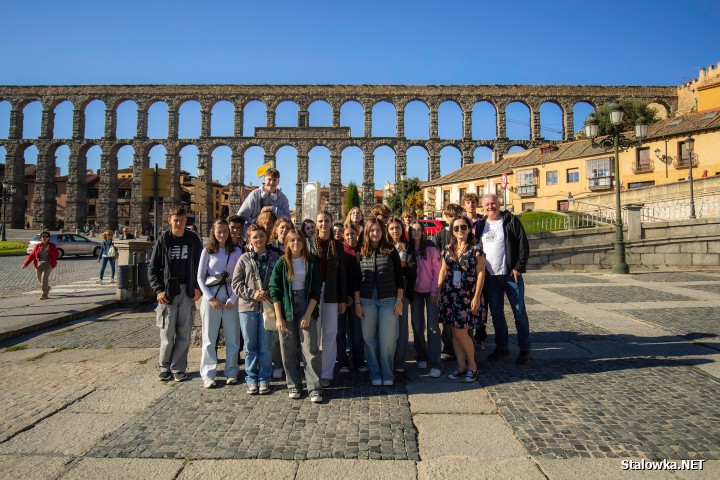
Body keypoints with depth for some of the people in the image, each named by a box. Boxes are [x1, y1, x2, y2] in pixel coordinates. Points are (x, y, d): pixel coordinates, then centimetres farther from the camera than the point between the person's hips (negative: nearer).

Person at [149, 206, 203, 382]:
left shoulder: (193, 239, 4)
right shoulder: (163, 240, 1)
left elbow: (200, 265, 8)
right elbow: (153, 268, 3)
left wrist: (198, 288, -2)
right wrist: (158, 290, -7)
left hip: (188, 291, 1)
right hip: (168, 292, -1)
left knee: (184, 332, 4)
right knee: (167, 332, 2)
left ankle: (178, 368, 14)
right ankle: (164, 366, 19)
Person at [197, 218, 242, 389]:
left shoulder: (236, 252, 4)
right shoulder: (207, 251, 4)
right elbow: (200, 277, 2)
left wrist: (232, 299, -7)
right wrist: (210, 298, -7)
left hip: (230, 296, 1)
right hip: (210, 295, 0)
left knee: (232, 336, 3)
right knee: (209, 337, 3)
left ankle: (232, 372, 14)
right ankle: (208, 375, 11)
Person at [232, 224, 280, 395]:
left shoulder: (275, 258, 1)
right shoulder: (244, 259, 3)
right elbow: (236, 283, 1)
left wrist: (270, 295, -11)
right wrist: (252, 293, -12)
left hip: (268, 306, 0)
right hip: (247, 307, 1)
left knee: (265, 346, 6)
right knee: (250, 346, 9)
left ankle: (264, 379, 20)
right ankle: (251, 380, 22)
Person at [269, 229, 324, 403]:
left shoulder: (311, 263, 3)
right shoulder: (281, 263, 2)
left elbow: (316, 290, 0)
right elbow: (275, 290, -1)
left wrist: (308, 314, -8)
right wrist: (278, 317, -7)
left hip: (306, 309, 0)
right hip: (286, 310, 1)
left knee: (311, 349, -5)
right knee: (289, 350, 6)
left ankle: (315, 389, 3)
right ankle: (293, 386, 20)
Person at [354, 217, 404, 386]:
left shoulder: (391, 251, 3)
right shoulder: (361, 253, 5)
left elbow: (399, 277, 4)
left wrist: (399, 300, -2)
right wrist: (357, 303, 1)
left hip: (388, 300, -1)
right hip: (367, 301, 1)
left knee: (387, 339, 0)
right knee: (369, 338, 5)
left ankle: (387, 374, 15)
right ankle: (375, 374, 19)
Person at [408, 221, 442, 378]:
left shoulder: (430, 248, -7)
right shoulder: (408, 249, 6)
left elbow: (437, 271, -7)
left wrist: (435, 291, -12)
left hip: (430, 291, -4)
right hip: (415, 291, 4)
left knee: (432, 326, -6)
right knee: (417, 325, 7)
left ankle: (435, 363, -1)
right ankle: (421, 357, 23)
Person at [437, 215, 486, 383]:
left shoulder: (475, 249, -5)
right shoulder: (448, 249, 9)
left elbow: (481, 273, -7)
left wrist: (476, 297, -12)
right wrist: (437, 291, 8)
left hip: (467, 296, -5)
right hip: (449, 294, 5)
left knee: (461, 332, -6)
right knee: (454, 332, 8)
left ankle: (472, 366, 15)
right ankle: (461, 366, 22)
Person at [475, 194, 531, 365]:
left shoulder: (511, 221, -3)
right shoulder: (480, 225, 10)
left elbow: (523, 245, -6)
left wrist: (519, 268, -12)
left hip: (510, 275, -4)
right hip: (490, 277, 4)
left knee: (519, 312, 3)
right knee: (496, 314, 11)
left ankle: (525, 349, 15)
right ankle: (501, 347, 24)